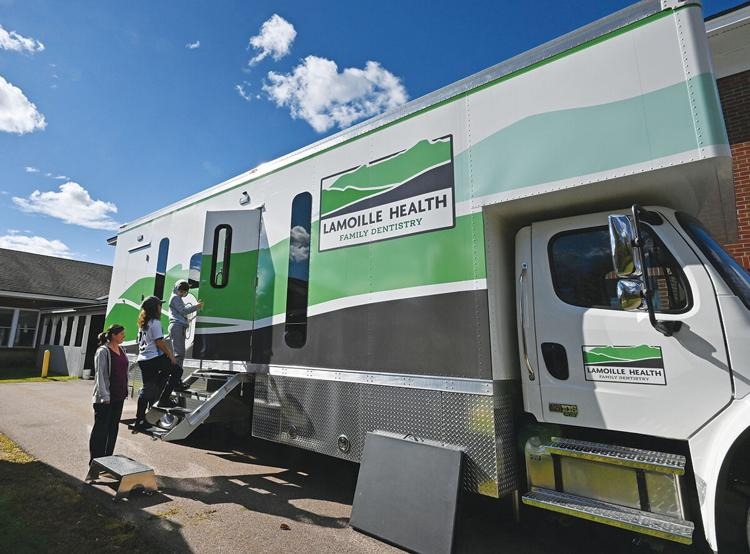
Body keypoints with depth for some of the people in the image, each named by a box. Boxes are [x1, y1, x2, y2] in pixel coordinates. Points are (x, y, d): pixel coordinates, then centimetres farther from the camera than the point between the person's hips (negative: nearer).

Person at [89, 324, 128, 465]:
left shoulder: (121, 350, 10)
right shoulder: (103, 351, -12)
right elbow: (100, 374, -16)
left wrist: (125, 390, 14)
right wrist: (104, 395, -20)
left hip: (119, 396, 7)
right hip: (105, 397, -7)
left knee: (113, 427, 14)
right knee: (101, 428, 2)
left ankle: (108, 458, 24)